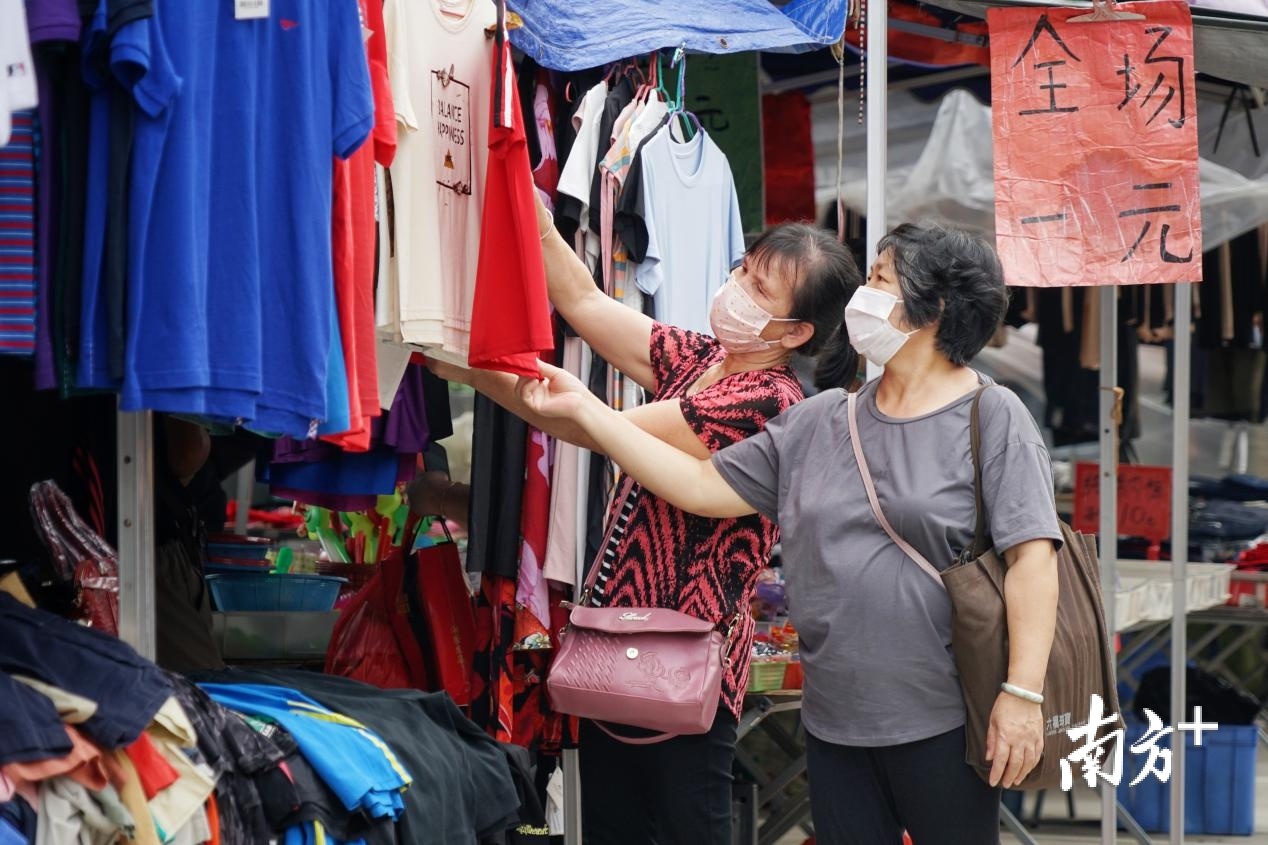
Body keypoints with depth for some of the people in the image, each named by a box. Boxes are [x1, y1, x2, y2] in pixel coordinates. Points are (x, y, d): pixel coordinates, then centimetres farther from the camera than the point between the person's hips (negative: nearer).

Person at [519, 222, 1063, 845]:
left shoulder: (992, 418, -6)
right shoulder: (816, 424, 11)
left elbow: (1031, 558, -12)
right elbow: (700, 486, 10)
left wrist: (1022, 693, -20)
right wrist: (584, 409, 7)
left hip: (943, 724, -5)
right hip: (834, 723, 5)